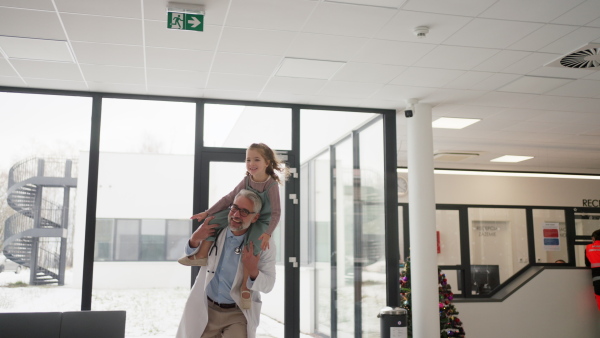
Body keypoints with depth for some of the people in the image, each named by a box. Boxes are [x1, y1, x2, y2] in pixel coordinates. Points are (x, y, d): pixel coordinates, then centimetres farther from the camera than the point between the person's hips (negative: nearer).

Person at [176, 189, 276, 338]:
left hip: (238, 314, -3)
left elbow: (268, 285, -8)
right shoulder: (214, 230, -6)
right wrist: (195, 239, -13)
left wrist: (253, 271, -29)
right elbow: (192, 256, 10)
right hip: (207, 310, 3)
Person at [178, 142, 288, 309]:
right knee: (214, 219, -11)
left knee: (253, 246, -31)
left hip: (262, 222, -5)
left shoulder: (271, 185, -21)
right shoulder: (246, 181, -6)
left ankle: (245, 287, -21)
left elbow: (275, 213, -23)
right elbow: (229, 198, 1)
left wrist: (268, 234, -38)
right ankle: (202, 255, 3)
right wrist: (207, 213, -3)